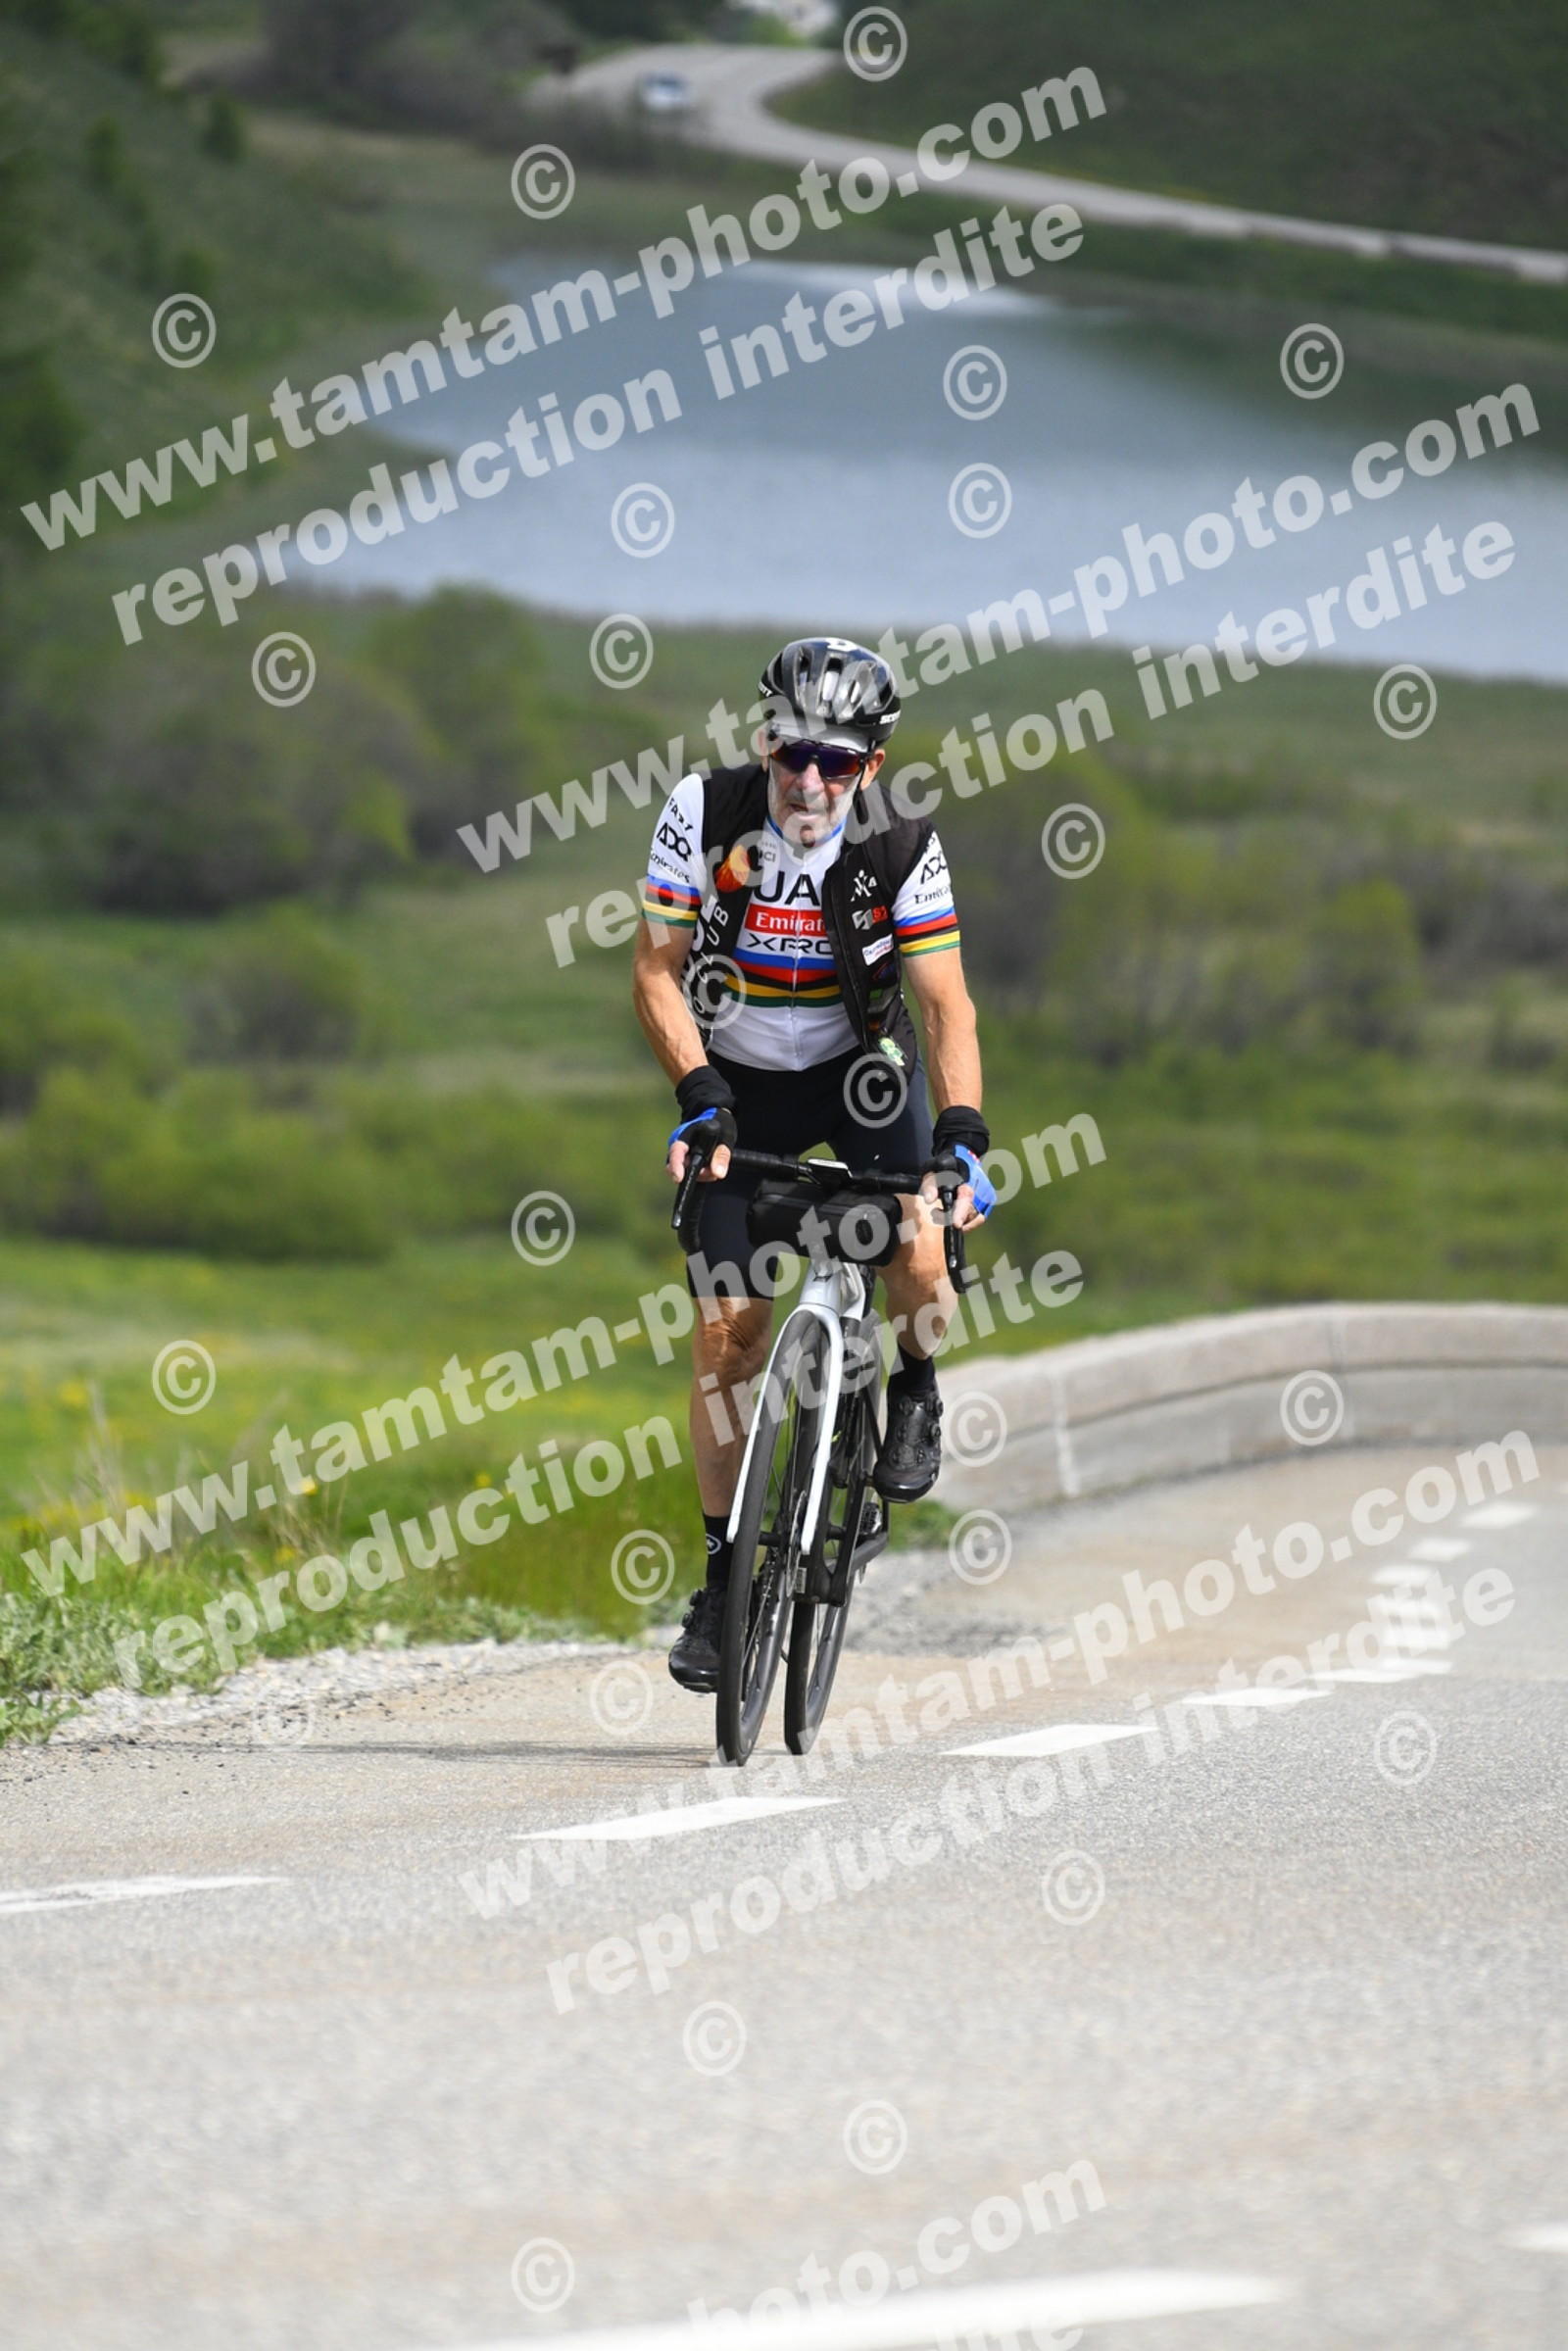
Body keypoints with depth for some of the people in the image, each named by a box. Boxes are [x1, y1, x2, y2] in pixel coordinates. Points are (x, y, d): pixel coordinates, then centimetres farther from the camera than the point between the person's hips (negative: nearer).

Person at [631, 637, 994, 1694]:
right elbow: (656, 973, -16)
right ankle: (725, 1574, 5)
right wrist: (699, 1094, -28)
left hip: (858, 1070, -1)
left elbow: (947, 1003, -20)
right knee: (727, 1331, -7)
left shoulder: (904, 846, -20)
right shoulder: (706, 814, -20)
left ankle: (915, 1396, 7)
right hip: (736, 1081, 1)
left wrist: (963, 1133, -34)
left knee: (919, 1254, -28)